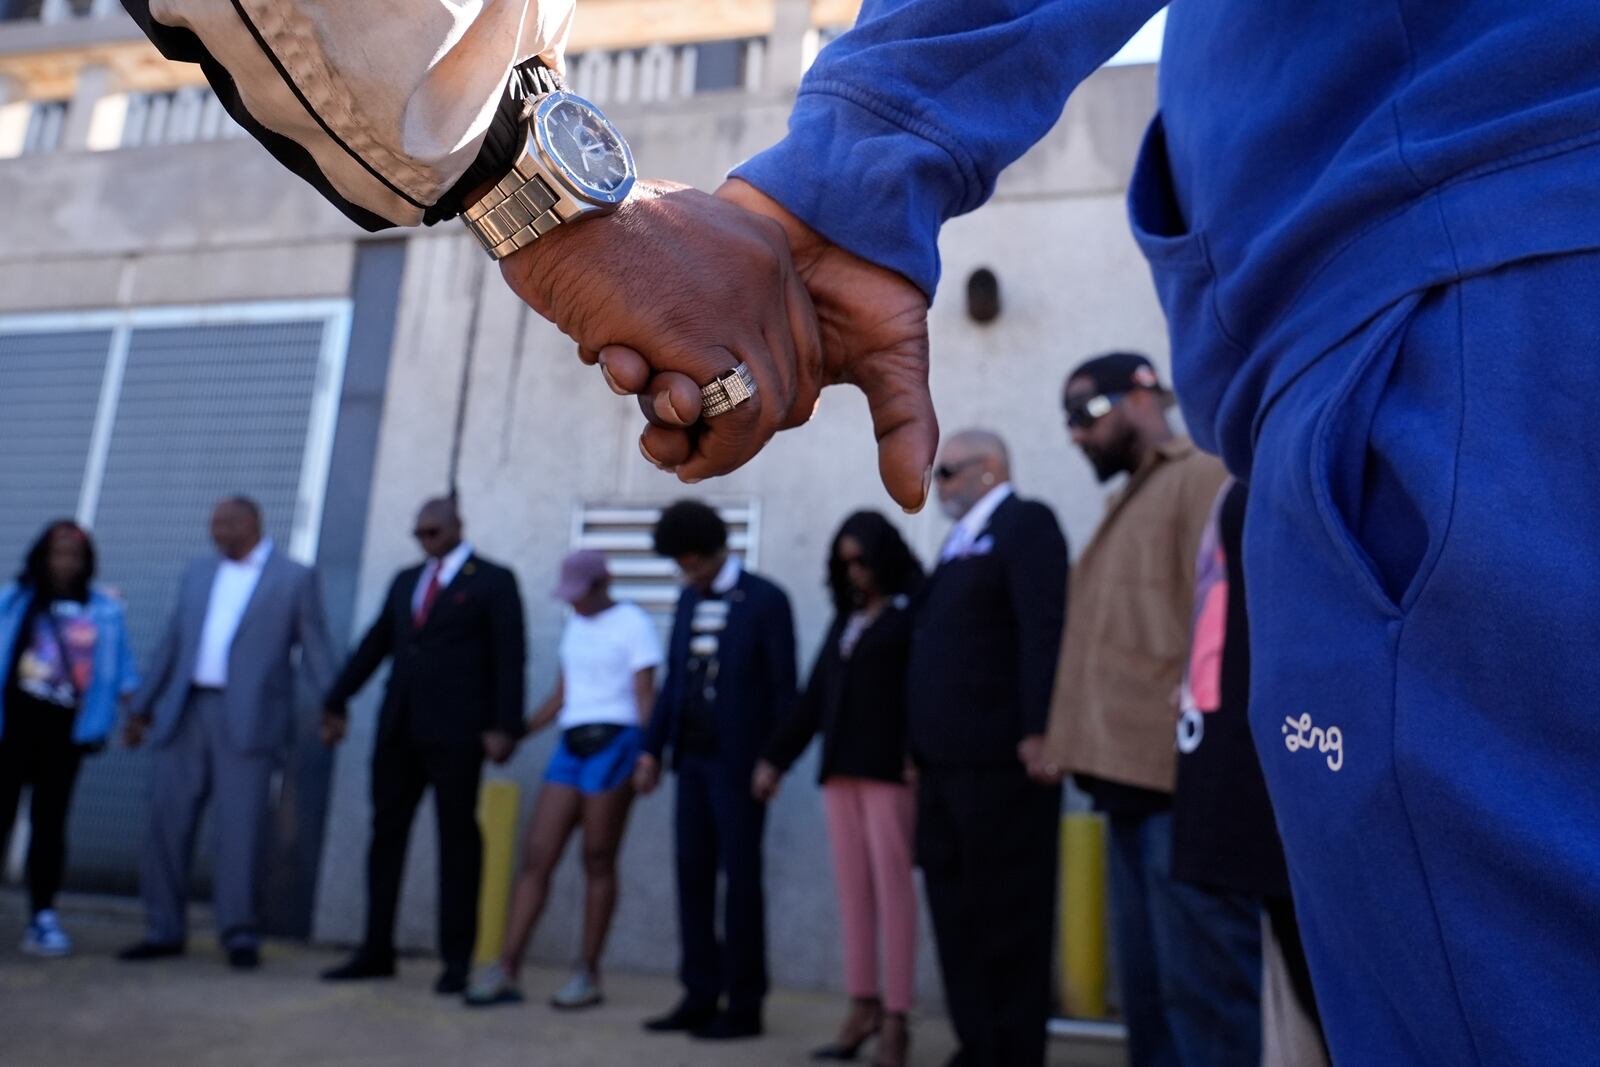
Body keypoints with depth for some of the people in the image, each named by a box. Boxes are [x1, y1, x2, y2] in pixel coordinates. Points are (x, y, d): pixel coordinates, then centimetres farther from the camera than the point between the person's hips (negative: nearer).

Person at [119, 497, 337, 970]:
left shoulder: (295, 578, 2)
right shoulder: (198, 574, 17)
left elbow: (315, 648, -3)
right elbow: (171, 644, 20)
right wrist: (142, 705, 19)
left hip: (246, 720, -5)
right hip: (183, 716, 5)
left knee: (241, 828, -4)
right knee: (168, 822, 7)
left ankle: (240, 935, 7)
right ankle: (165, 930, 20)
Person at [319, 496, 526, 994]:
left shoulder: (494, 581, 1)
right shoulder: (406, 580, 18)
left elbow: (510, 658, -5)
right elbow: (374, 644, 19)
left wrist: (504, 726, -13)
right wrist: (337, 701, 15)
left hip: (455, 732, -6)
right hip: (398, 728, 6)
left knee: (457, 839, 0)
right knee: (386, 833, 8)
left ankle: (457, 960, 8)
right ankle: (377, 951, 18)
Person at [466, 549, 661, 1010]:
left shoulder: (633, 623, -3)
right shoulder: (576, 626, 19)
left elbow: (645, 696, -9)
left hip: (614, 743, -7)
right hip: (571, 746, 7)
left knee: (597, 861, -1)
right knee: (536, 855, 0)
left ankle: (588, 975, 9)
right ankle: (506, 972, 2)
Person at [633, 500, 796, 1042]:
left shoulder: (766, 600, -6)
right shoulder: (689, 601, 12)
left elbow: (783, 687, -8)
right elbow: (674, 680, 14)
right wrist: (653, 749, 10)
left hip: (738, 762, -6)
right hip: (692, 759, 6)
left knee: (740, 879, 1)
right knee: (693, 876, 8)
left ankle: (744, 1006, 11)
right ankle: (701, 996, 18)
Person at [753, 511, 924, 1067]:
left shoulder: (915, 613, -1)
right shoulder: (846, 618, 18)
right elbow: (814, 694, 19)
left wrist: (922, 752, -26)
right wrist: (777, 757, 18)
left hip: (889, 767, -6)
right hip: (839, 769, 6)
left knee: (892, 887, -4)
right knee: (853, 890, 6)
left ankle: (895, 1020, 2)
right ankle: (862, 1008, 13)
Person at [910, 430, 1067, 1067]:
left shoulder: (1025, 524, -5)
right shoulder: (960, 542, 23)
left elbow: (1044, 630, -17)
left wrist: (1037, 731, -25)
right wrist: (923, 748, 16)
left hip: (998, 760, -9)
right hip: (948, 763, 9)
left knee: (1007, 920, 0)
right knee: (958, 915, 14)